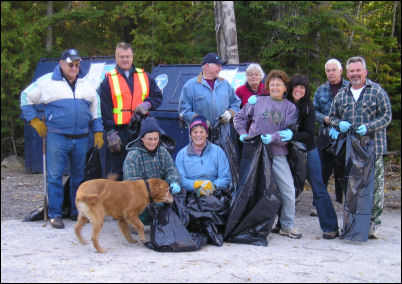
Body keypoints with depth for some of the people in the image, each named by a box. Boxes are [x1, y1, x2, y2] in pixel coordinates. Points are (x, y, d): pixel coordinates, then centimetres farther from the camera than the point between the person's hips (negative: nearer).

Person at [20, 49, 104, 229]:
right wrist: (35, 121, 2)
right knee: (55, 177, -4)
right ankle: (55, 214, 3)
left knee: (79, 177, 10)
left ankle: (77, 212, 20)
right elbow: (26, 97, 9)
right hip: (57, 138, -4)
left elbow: (96, 109, 19)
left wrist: (98, 132, 11)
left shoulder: (86, 85, 13)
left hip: (81, 138, 4)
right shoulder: (47, 82, 1)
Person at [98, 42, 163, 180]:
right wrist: (111, 133, -11)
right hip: (119, 131, -3)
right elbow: (105, 109, -2)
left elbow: (157, 96, 17)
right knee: (117, 171, 0)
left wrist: (147, 104, -6)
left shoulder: (145, 77, 13)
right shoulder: (109, 80, 3)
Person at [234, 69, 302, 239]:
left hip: (277, 153, 0)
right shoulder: (258, 101, 8)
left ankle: (287, 226, 6)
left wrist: (273, 138, -16)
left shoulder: (290, 107, 7)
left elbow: (289, 133, -2)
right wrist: (243, 134, 4)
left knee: (288, 190, -6)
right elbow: (239, 117, 17)